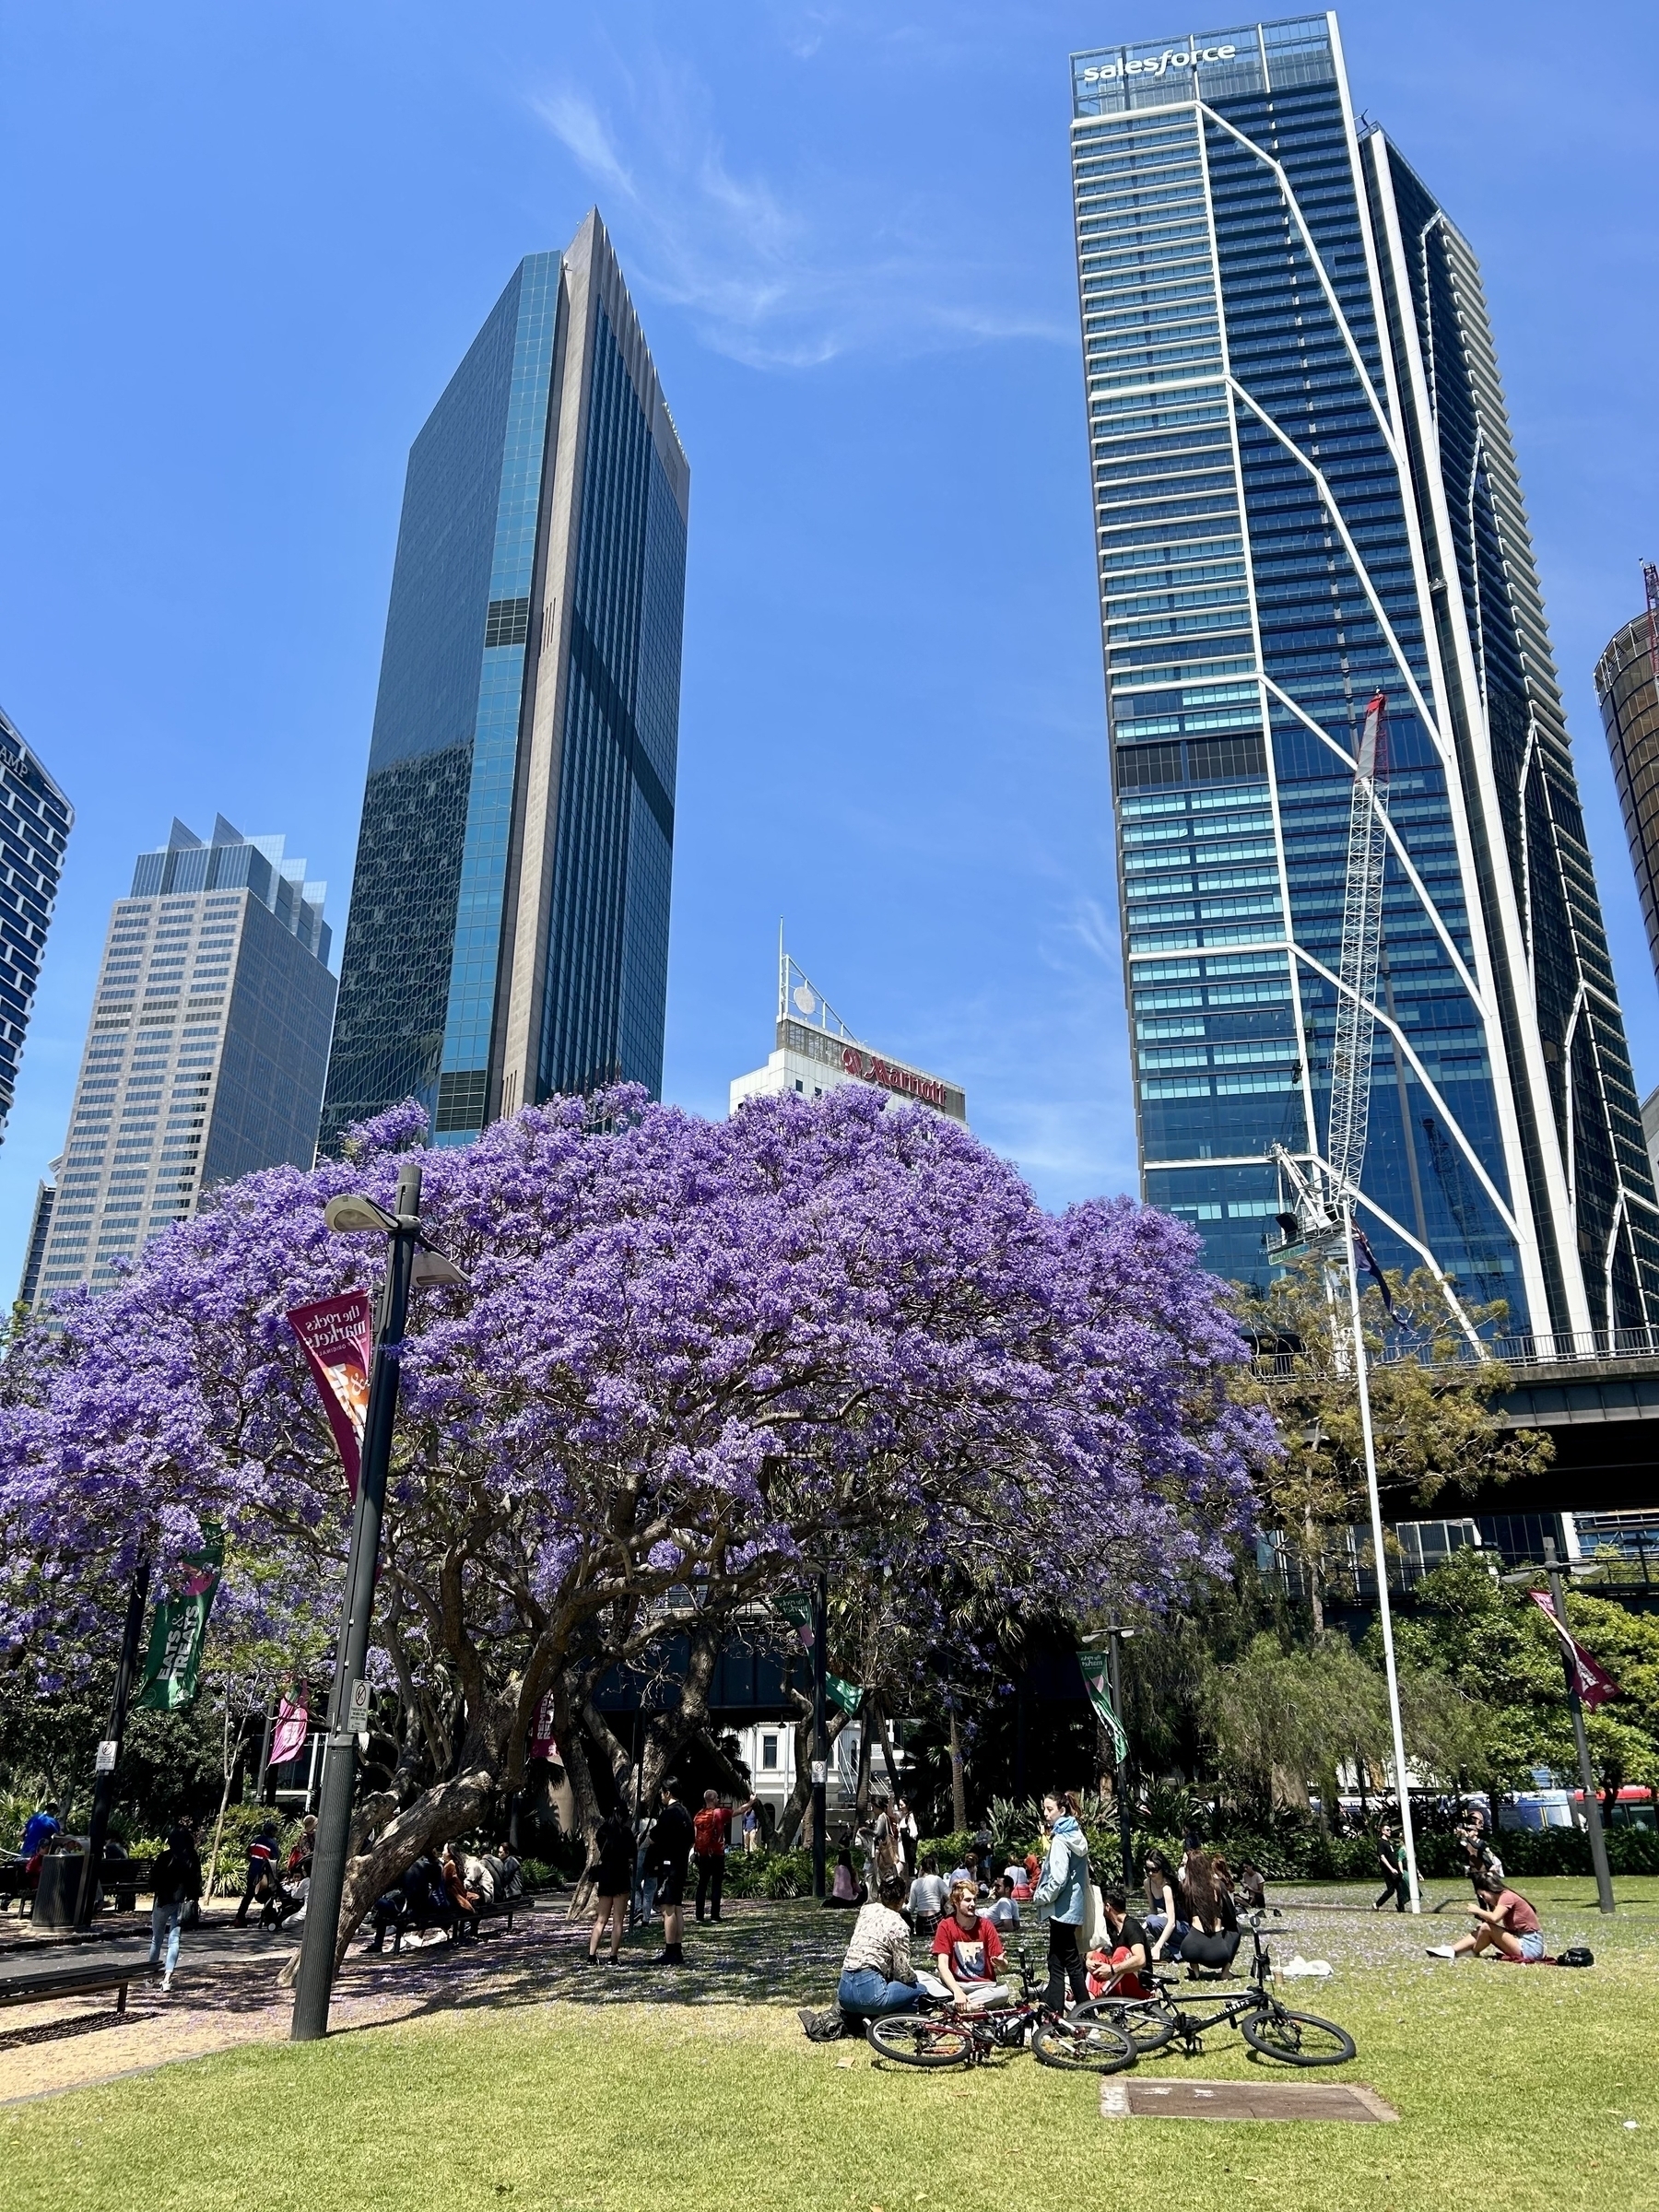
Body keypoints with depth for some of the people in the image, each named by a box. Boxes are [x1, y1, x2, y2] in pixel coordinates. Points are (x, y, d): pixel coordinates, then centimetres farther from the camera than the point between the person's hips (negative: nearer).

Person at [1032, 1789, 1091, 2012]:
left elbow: (1058, 1879, -25)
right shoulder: (1077, 1836, 9)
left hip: (1061, 1909, -9)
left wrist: (1039, 1896, -10)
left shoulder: (1060, 1840, -18)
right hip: (1074, 1907, 9)